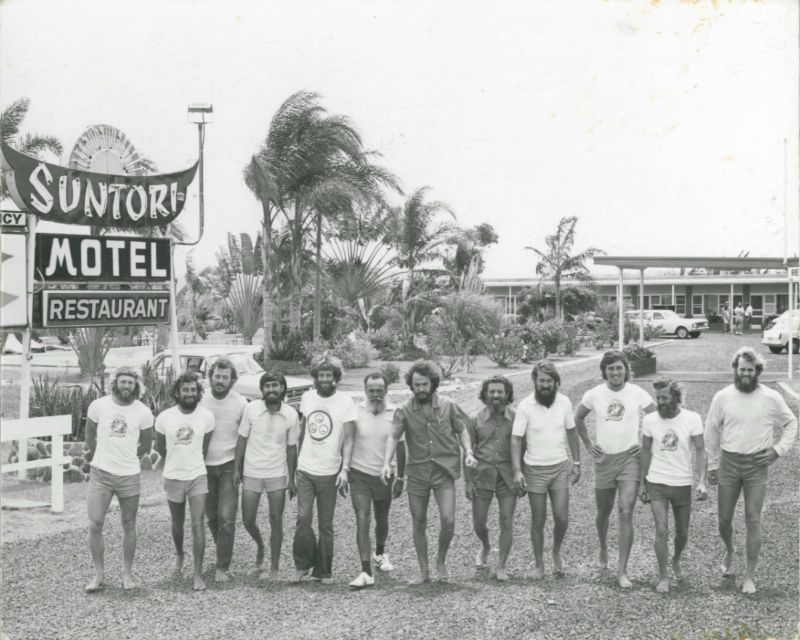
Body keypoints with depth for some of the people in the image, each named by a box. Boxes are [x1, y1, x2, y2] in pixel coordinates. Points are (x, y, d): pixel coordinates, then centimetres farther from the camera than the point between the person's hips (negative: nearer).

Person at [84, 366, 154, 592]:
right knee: (95, 525, -4)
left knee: (129, 525, 8)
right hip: (100, 474, 0)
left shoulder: (143, 412, -5)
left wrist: (126, 458, 9)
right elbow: (90, 434, 12)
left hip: (129, 476, 0)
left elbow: (146, 445, 8)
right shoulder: (98, 405, -5)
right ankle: (99, 575, 8)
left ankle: (127, 573, 20)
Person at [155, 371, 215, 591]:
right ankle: (179, 555, 45)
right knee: (177, 524, 17)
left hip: (198, 476, -1)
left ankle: (198, 574, -4)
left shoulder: (207, 416, -8)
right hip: (173, 478, 1)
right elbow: (160, 448, 8)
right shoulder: (164, 417, -8)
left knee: (198, 524, -9)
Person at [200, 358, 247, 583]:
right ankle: (224, 554, 34)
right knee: (212, 518, 12)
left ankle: (222, 568, -4)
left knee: (226, 519, -9)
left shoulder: (240, 403, -8)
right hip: (205, 466, 3)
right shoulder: (201, 400, -4)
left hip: (229, 466, -2)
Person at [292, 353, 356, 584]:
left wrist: (344, 469, -17)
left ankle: (323, 571, 17)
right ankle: (302, 564, 9)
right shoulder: (307, 398, 4)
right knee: (303, 518, -9)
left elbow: (348, 439, -8)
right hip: (305, 469, 2)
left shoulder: (345, 402, -7)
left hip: (329, 473, -2)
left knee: (326, 525, 5)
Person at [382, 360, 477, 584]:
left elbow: (462, 431, 6)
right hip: (417, 472, 1)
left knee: (448, 520, -12)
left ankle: (441, 560, 15)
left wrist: (468, 452, -11)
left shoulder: (448, 405, -2)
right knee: (418, 524, 8)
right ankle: (424, 571, 23)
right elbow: (393, 437, -12)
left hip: (444, 471, -1)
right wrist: (387, 462, -27)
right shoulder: (404, 410, -3)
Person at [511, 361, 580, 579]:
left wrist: (576, 463, 6)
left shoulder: (564, 402, -3)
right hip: (535, 470, -2)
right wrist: (517, 471, -20)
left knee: (562, 518, -1)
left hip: (560, 467, 2)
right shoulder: (525, 406, -12)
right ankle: (539, 564, 22)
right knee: (538, 521, 6)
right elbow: (516, 439, -12)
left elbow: (571, 433, 8)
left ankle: (557, 551, 28)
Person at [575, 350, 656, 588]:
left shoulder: (637, 394, -6)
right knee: (604, 512, 15)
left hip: (630, 458, -2)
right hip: (604, 459, 2)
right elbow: (578, 418, 15)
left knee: (626, 512, -14)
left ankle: (622, 571, -11)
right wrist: (588, 445, 9)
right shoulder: (594, 395, -2)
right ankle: (603, 548, 46)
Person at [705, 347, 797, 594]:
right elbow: (711, 431, 7)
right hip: (729, 462, 1)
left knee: (753, 520, -5)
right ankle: (729, 552, 39)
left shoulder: (771, 398, -5)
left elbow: (791, 424, 9)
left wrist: (778, 449, -4)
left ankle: (750, 575, 4)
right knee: (724, 519, 7)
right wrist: (712, 465, 8)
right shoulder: (722, 397, -2)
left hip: (757, 465, -1)